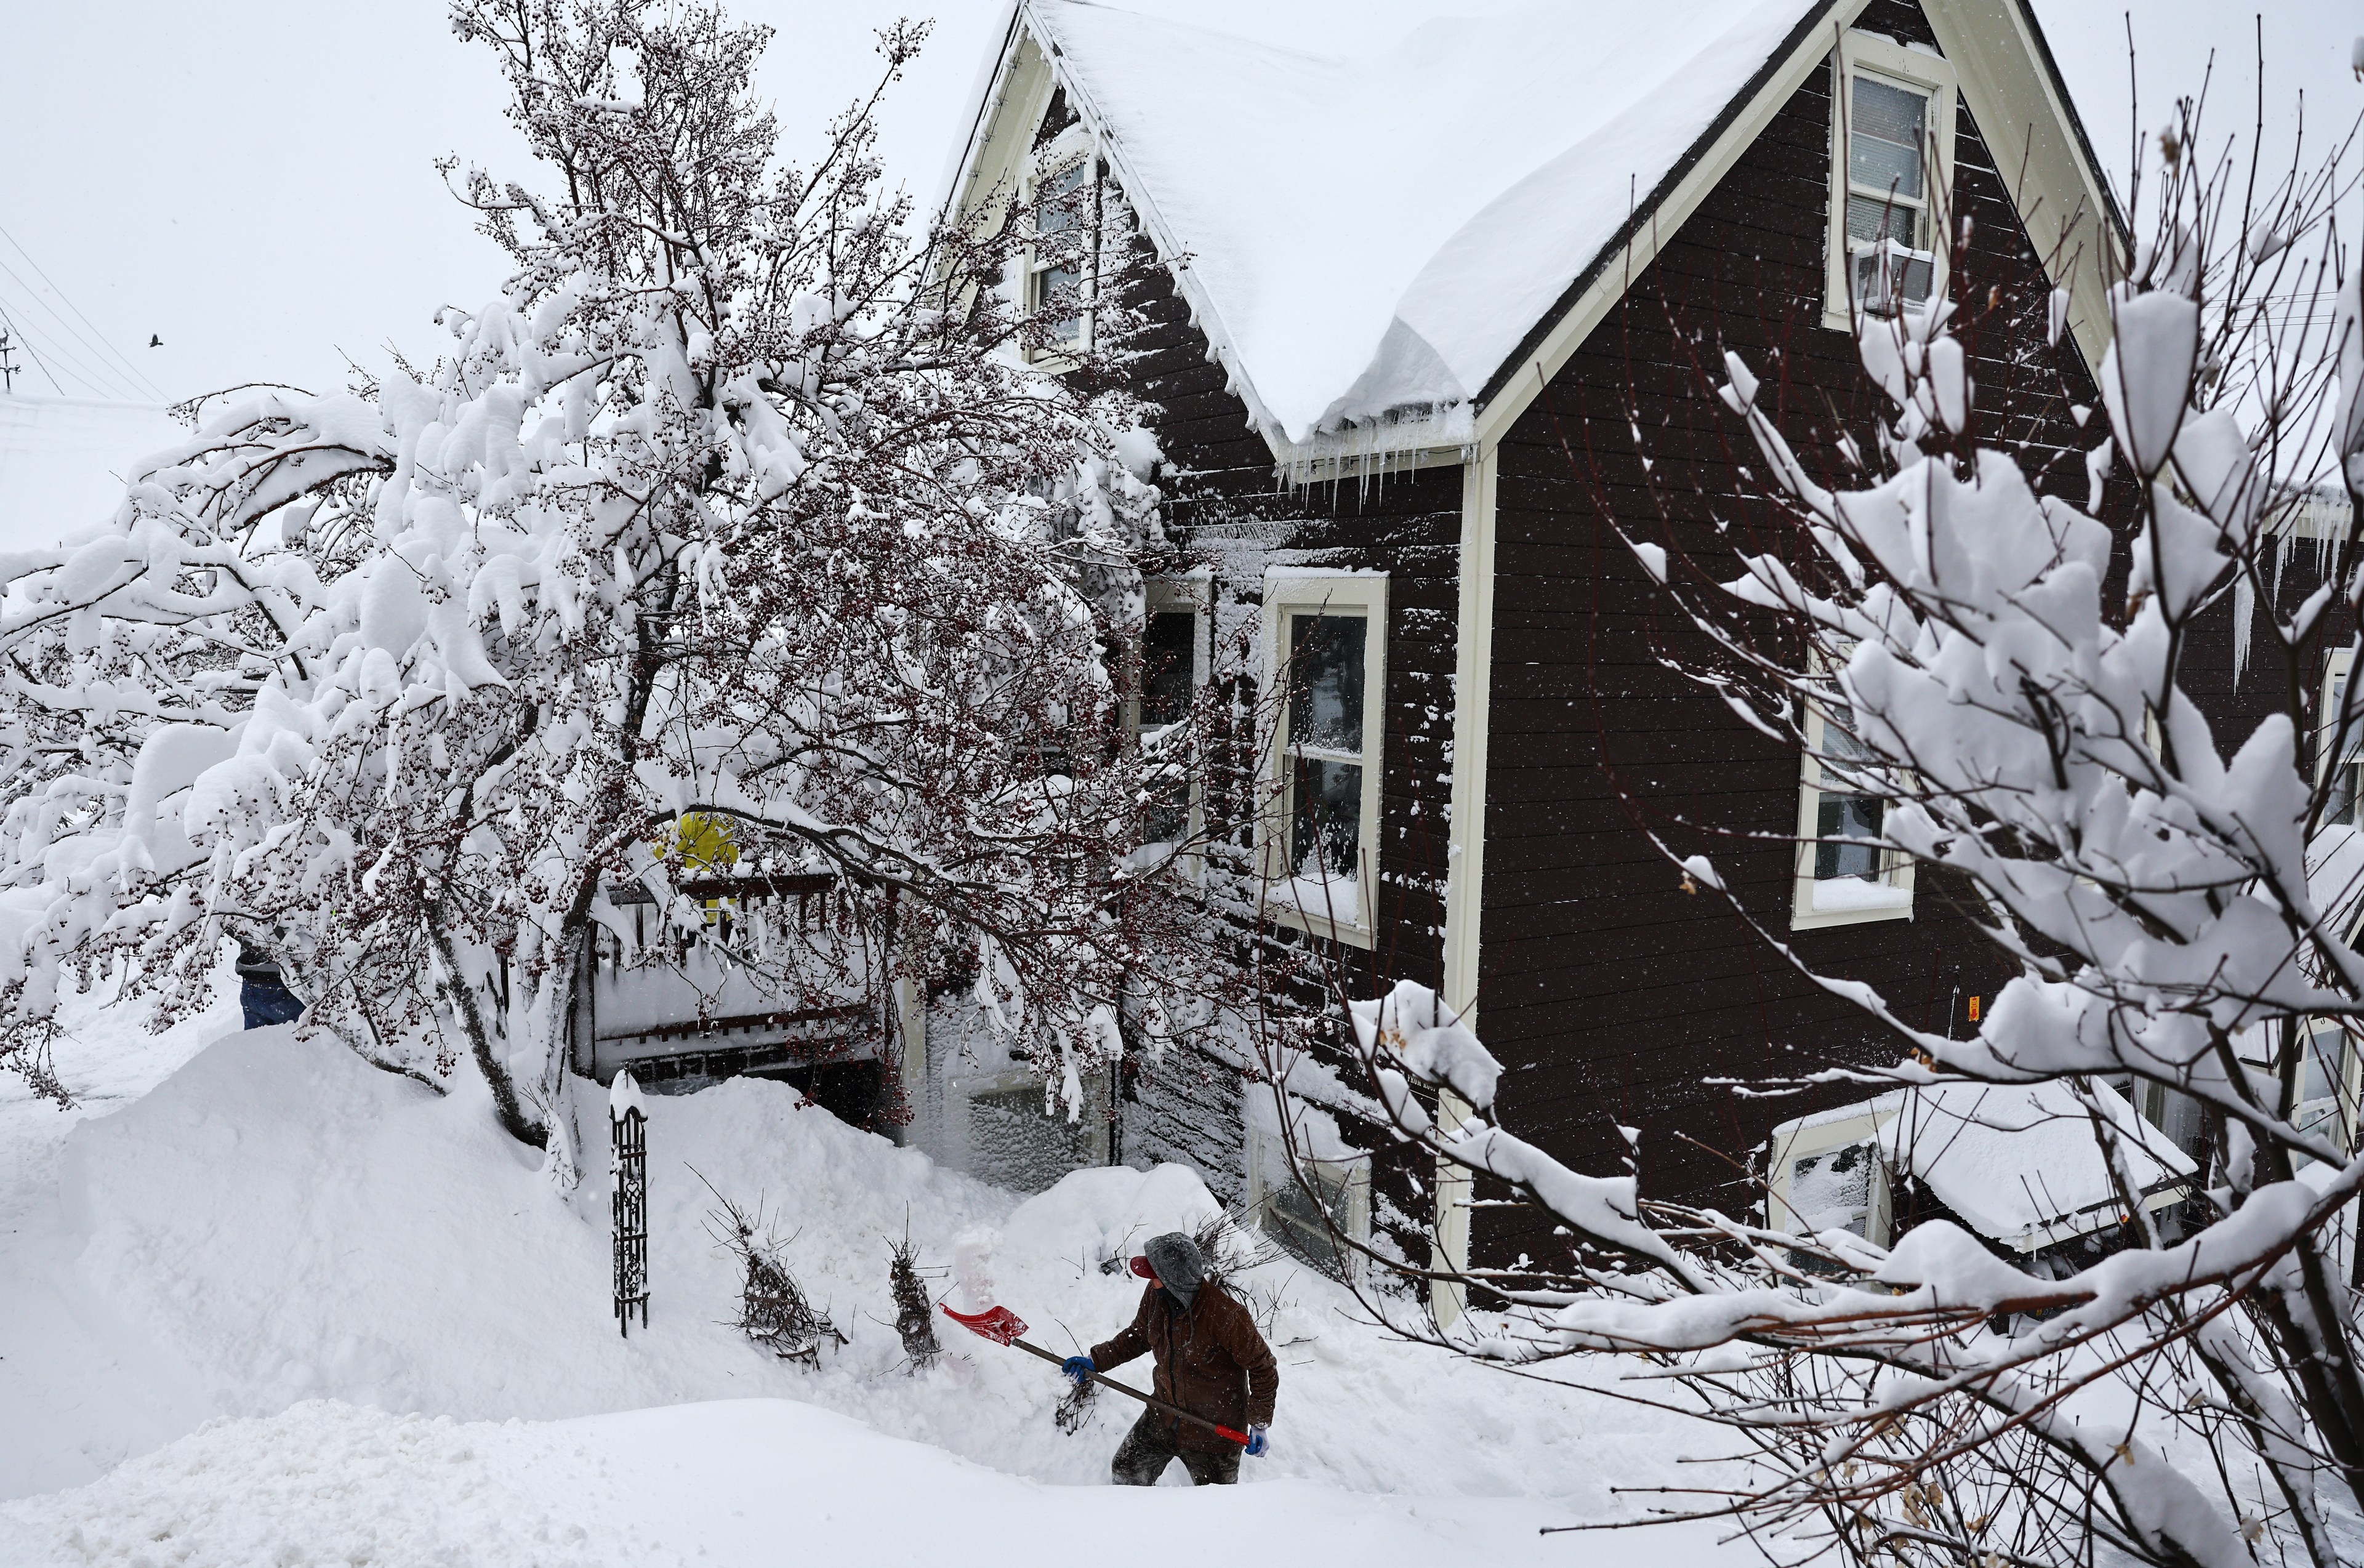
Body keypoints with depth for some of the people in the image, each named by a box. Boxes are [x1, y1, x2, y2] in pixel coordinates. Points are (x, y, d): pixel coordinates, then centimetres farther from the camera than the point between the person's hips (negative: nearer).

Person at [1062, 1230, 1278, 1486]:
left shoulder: (1225, 1314, -32)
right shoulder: (1155, 1295, -13)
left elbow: (1263, 1367, -19)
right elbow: (1138, 1336, 8)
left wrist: (1259, 1424, -15)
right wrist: (1096, 1361, 0)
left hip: (1214, 1429, -6)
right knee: (1126, 1472, 17)